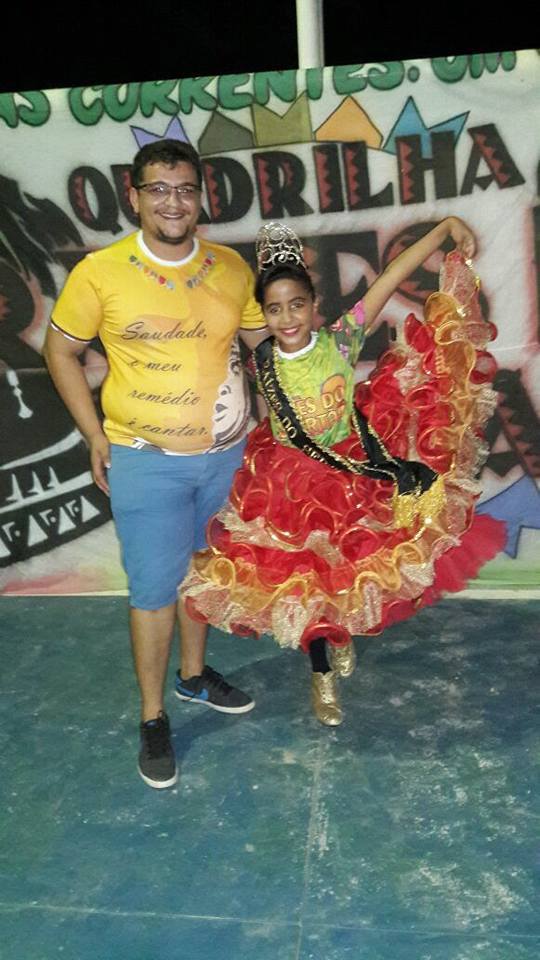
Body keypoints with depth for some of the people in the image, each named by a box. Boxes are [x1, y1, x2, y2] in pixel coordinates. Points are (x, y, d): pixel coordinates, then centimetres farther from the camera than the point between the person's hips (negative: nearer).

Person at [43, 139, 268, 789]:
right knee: (155, 587, 3)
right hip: (146, 461, -4)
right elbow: (61, 351, 0)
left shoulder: (231, 268, 1)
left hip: (225, 454, 4)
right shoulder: (100, 272, -10)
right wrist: (95, 436, -5)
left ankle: (193, 674, 42)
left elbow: (262, 339, 12)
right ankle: (152, 717, 22)